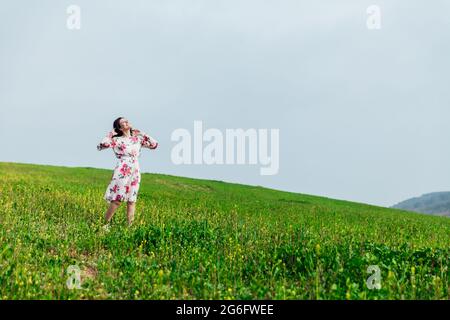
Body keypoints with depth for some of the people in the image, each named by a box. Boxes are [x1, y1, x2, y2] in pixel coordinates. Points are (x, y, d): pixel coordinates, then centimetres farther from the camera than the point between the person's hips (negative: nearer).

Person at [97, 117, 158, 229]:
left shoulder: (138, 139, 13)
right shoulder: (116, 140, 0)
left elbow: (154, 144, 17)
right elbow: (101, 146, -14)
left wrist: (142, 134, 15)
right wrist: (110, 134, -4)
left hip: (135, 173, 5)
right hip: (122, 173, -4)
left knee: (132, 201, 4)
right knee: (116, 201, -9)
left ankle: (129, 226, 9)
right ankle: (105, 224, 2)